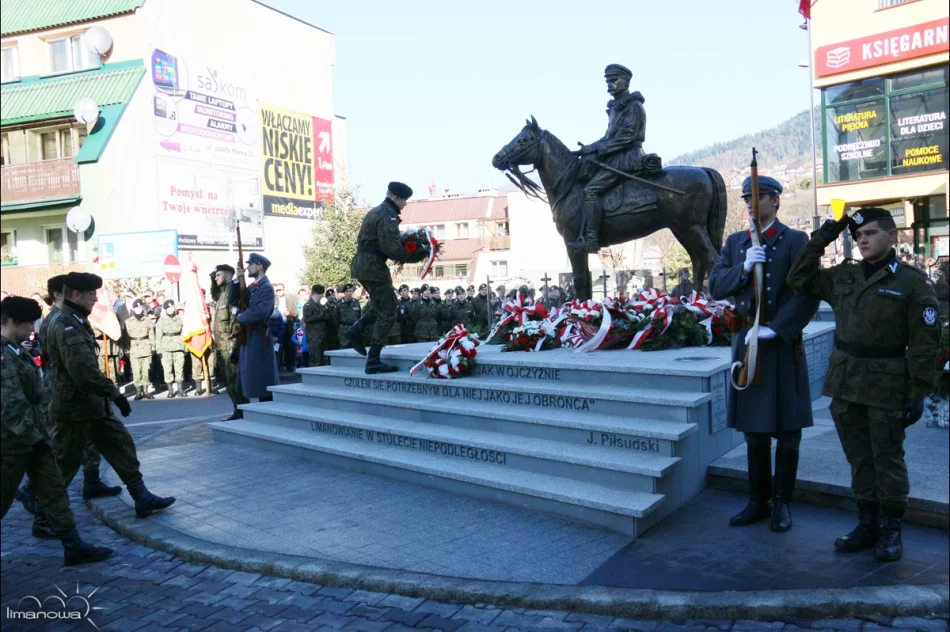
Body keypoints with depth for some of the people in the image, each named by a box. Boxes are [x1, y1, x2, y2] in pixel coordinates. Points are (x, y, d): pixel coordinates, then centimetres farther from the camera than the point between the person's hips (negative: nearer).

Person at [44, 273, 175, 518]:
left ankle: (142, 498, 12)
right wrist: (114, 393, -27)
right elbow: (83, 367, -29)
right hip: (74, 406, -9)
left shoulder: (76, 322, 13)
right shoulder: (65, 325, -19)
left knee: (121, 443, 8)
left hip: (92, 402, 9)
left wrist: (107, 394, 19)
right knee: (64, 463, 4)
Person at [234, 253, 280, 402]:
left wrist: (240, 317, -9)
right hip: (248, 338, 9)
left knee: (263, 379, -4)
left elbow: (259, 313, -25)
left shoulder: (267, 288, -13)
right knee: (254, 379, 12)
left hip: (259, 338, -9)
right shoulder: (251, 287, 16)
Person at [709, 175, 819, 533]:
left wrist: (774, 329, -21)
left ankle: (782, 503, 20)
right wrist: (744, 268, -15)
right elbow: (716, 288, 2)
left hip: (783, 345, -4)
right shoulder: (735, 242, 11)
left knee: (787, 432, 5)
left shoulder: (795, 241, -3)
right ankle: (758, 501, 23)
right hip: (746, 343, 5)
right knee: (754, 430, 12)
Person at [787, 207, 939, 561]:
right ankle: (867, 524, 26)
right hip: (845, 383, 4)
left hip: (887, 386, -4)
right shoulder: (842, 276, 8)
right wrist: (820, 240, 6)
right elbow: (799, 279, 16)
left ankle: (891, 530, 21)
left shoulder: (913, 281, -5)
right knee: (859, 460, 13)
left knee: (887, 460, 7)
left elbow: (924, 343, -7)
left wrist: (918, 392, -11)